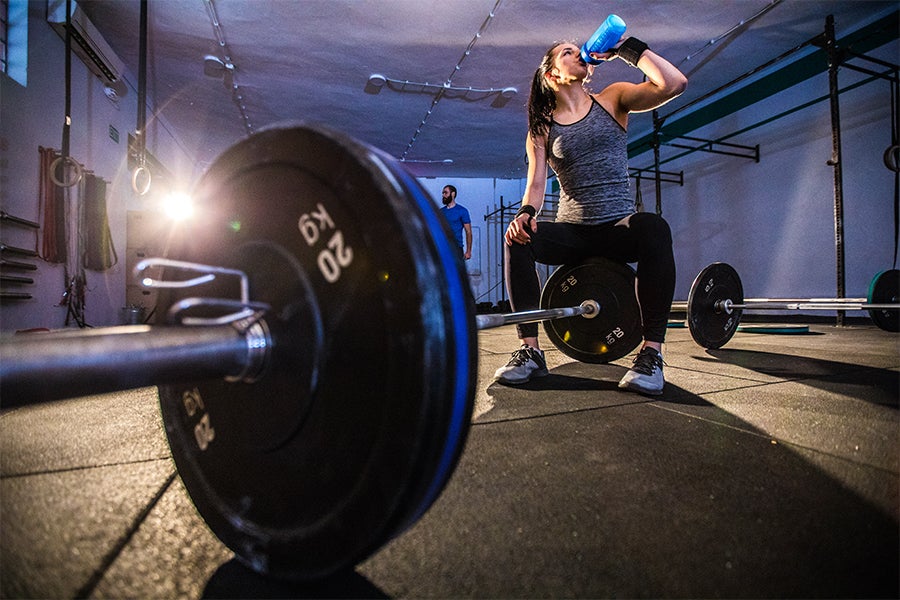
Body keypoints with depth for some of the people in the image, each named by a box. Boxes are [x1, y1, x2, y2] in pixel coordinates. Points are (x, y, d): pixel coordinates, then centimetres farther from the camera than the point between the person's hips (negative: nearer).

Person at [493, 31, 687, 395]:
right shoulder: (542, 128, 10)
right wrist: (526, 213, -25)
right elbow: (536, 183, -3)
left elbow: (674, 84, -7)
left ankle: (652, 352, -28)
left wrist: (626, 48, 0)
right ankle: (530, 351, -23)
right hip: (573, 232, 1)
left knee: (654, 229, -35)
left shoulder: (612, 99, 9)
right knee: (518, 238, -28)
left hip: (620, 228, 0)